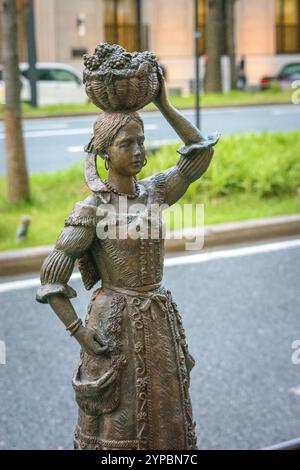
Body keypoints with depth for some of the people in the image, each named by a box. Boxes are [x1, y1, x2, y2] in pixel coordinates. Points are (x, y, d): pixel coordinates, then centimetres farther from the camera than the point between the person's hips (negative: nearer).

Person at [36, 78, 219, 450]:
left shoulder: (153, 192, 2)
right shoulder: (91, 210, -14)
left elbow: (201, 153, 5)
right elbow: (51, 278, -12)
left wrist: (164, 105, -2)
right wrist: (79, 333, -15)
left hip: (160, 319, 6)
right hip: (116, 323, -5)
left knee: (164, 415, 16)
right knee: (117, 421, 6)